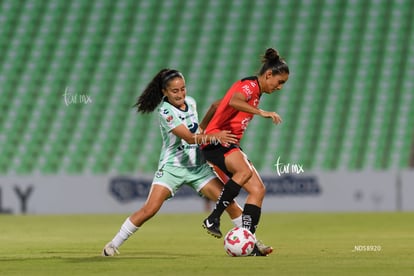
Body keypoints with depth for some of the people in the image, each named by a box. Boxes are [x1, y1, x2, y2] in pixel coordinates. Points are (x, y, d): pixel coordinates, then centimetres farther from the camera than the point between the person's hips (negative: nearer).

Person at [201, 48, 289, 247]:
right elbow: (234, 101, -32)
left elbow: (216, 105, 30)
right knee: (245, 171, -35)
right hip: (216, 140, -10)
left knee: (258, 190, -5)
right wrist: (262, 113, -38)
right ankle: (213, 220, -30)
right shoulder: (250, 85, -8)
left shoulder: (255, 91, 22)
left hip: (230, 145, 10)